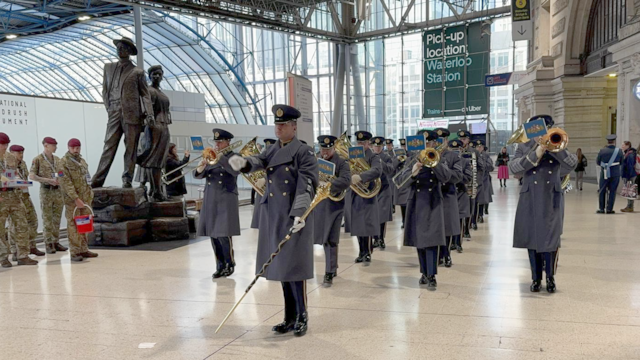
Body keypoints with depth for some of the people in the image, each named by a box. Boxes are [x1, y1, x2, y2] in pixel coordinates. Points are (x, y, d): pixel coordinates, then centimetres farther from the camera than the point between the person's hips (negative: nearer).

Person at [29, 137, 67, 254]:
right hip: (46, 191, -5)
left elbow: (62, 174, 18)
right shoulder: (37, 159, -3)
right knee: (47, 219, -1)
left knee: (57, 218, 7)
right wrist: (49, 180, -17)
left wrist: (60, 180, -5)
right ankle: (48, 245, 5)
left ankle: (56, 242, 15)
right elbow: (31, 176, -8)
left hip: (58, 190, 5)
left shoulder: (57, 159, 12)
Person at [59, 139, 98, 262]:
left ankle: (84, 250, 16)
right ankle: (75, 252, 0)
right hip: (72, 199, -7)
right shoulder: (63, 162, -7)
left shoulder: (82, 161, 16)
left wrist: (90, 195, 14)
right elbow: (66, 182, -15)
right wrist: (76, 198, -20)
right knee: (73, 225, -3)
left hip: (86, 198, 7)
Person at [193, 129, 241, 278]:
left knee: (223, 234, -11)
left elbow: (235, 170, -21)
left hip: (226, 200, -5)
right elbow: (197, 175, 6)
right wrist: (201, 167, -16)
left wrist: (220, 156, -21)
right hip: (210, 200, 5)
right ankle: (220, 266, 16)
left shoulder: (234, 157, 0)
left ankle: (230, 263, 7)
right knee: (213, 234, 6)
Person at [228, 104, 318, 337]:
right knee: (282, 266, 11)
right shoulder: (272, 150, 14)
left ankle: (301, 317, 11)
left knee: (294, 267, -4)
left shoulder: (304, 152, -6)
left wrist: (300, 213, -27)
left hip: (294, 217, -6)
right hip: (274, 217, 7)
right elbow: (258, 161, -5)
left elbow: (307, 184, -15)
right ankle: (290, 317, 23)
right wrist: (243, 162, -28)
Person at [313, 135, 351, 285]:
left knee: (330, 239, -6)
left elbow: (346, 181, -19)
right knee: (324, 238, 13)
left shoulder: (341, 163, -5)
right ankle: (333, 267, 30)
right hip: (318, 204, 5)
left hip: (334, 205, -5)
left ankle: (330, 272, 1)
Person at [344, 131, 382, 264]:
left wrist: (360, 177, -34)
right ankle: (362, 252, 21)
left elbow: (377, 171, -23)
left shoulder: (373, 157, -3)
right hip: (353, 196, 5)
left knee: (366, 225, -6)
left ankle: (367, 253, 7)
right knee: (357, 226, 9)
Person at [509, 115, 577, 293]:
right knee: (532, 239, 6)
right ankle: (536, 278, 20)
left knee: (551, 240, -2)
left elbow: (573, 163, -11)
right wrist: (535, 155, -19)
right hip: (530, 201, 0)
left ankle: (550, 277, 17)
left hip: (552, 200, 0)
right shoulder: (524, 147, 5)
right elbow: (513, 167, -11)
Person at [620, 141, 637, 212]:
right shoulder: (627, 153, 13)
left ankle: (630, 208, 0)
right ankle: (629, 207, 20)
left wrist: (629, 179, -22)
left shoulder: (630, 155, -17)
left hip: (630, 176, -10)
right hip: (626, 176, 10)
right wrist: (624, 177, 21)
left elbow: (630, 167, -21)